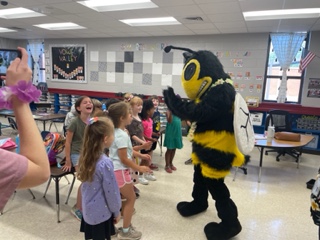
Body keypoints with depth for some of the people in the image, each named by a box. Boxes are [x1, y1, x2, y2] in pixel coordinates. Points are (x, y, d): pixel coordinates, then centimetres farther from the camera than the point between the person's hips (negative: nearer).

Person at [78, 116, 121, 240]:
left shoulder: (85, 157, -5)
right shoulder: (105, 163, -28)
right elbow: (111, 191, -19)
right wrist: (116, 211, -3)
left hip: (88, 211, 7)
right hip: (101, 213, -7)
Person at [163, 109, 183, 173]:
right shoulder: (169, 111, -9)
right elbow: (169, 121, -27)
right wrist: (171, 112, -30)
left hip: (177, 132, 6)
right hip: (171, 132, -6)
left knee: (174, 149, 15)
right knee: (169, 149, 3)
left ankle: (171, 163, 30)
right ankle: (167, 165, 15)